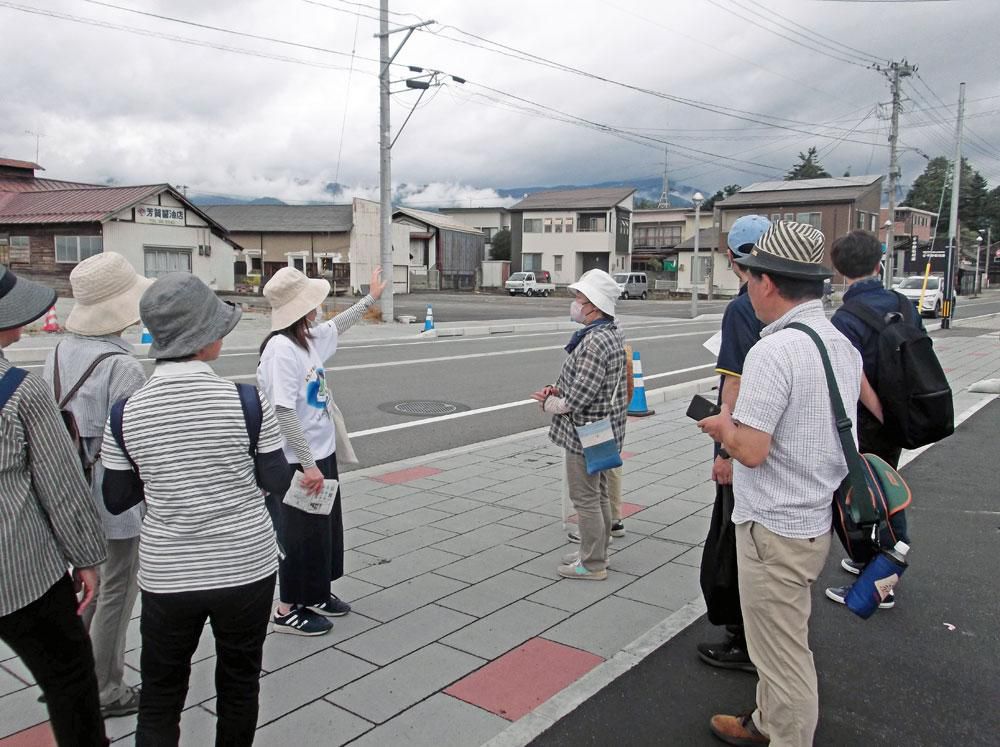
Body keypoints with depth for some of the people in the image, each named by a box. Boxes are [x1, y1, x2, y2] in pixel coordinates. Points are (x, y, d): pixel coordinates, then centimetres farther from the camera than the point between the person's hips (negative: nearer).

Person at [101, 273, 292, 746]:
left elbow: (116, 501, 1)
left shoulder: (125, 413, -9)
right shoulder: (247, 402, -16)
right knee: (239, 682, 22)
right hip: (247, 567, -1)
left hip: (167, 577, 1)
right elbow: (276, 481, -6)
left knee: (159, 701, 18)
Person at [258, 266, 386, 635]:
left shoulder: (309, 338, 3)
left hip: (320, 453, 9)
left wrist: (370, 298, 36)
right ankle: (288, 610, 21)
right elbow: (284, 412, -27)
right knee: (300, 534, 4)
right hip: (296, 463, -9)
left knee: (325, 527, 20)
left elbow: (336, 327, 27)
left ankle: (316, 595, 37)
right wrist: (307, 464, -26)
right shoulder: (281, 348, -24)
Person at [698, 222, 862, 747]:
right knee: (779, 639, 26)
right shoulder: (843, 345, 5)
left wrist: (724, 426, -7)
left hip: (775, 529, -10)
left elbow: (751, 451, -26)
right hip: (817, 519, 10)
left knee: (783, 653, 7)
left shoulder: (773, 350, -24)